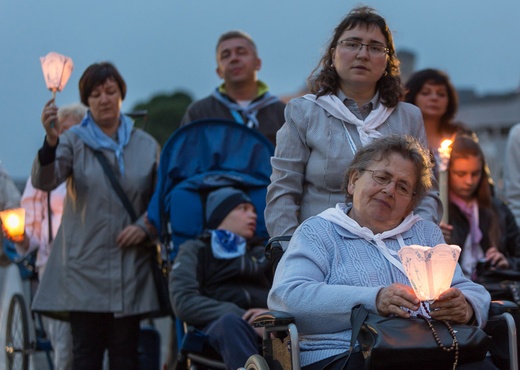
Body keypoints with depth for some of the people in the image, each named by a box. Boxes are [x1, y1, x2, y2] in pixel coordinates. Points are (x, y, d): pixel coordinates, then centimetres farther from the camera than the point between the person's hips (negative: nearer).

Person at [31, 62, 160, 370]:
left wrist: (145, 226, -6)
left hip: (131, 268, 2)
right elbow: (44, 182, -15)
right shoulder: (73, 141, 3)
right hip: (85, 266, -2)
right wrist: (50, 141, -34)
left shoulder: (146, 146, 10)